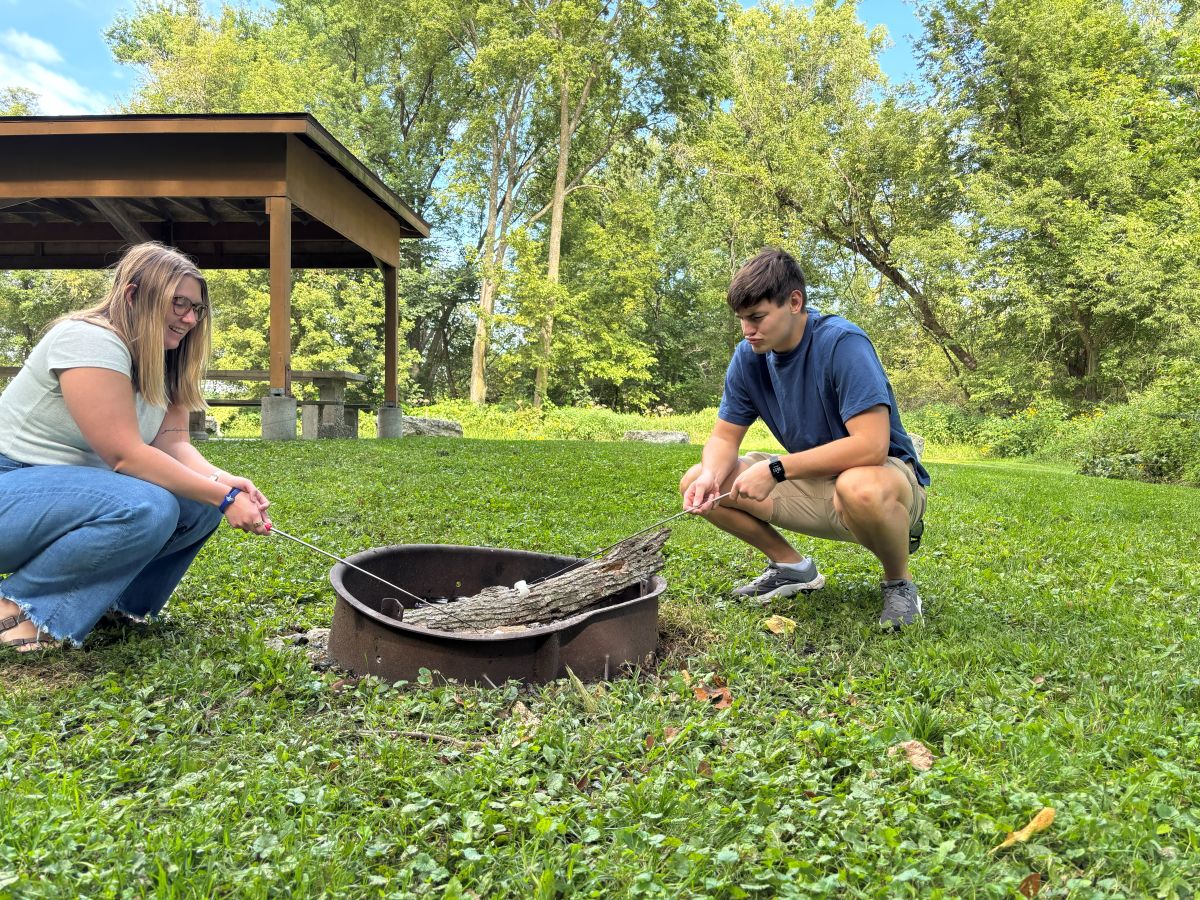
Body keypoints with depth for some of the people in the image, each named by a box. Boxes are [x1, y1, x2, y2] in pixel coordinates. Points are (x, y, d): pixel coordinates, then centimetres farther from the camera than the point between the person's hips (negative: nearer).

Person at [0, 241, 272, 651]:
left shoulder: (162, 364, 6)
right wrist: (222, 496, -28)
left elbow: (173, 443, -4)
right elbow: (125, 455, -27)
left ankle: (115, 597, 5)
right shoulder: (89, 340, -21)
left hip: (75, 487, 9)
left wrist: (222, 480, -24)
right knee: (145, 508, -33)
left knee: (200, 504, -9)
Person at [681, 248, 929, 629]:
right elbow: (724, 437, 0)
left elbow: (871, 445, -33)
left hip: (887, 473, -6)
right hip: (813, 485, 6)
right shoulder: (748, 357, -5)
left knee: (860, 488, -44)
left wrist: (775, 470, -33)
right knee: (696, 482, -7)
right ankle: (793, 566, 10)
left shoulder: (842, 343, -25)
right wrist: (710, 476, -23)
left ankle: (899, 582, -9)